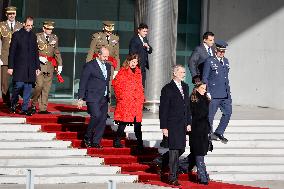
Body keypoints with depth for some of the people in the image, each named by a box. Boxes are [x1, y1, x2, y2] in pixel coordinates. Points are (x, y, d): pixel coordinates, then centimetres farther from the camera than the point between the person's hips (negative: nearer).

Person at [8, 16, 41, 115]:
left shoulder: (33, 36, 13)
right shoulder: (17, 35, 1)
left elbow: (36, 53, 17)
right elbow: (12, 52, -2)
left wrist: (38, 67, 11)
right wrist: (10, 66, -8)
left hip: (30, 67, 4)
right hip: (19, 66, -4)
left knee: (28, 88, 1)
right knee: (18, 85, -11)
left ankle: (25, 109, 4)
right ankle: (13, 104, 10)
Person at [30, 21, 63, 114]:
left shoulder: (55, 38, 14)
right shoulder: (37, 36, 2)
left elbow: (57, 52, 19)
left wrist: (60, 64, 14)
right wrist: (39, 58, -14)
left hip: (50, 65, 4)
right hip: (39, 64, -4)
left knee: (47, 87, 3)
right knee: (39, 85, -15)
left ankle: (43, 108, 6)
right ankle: (33, 105, 1)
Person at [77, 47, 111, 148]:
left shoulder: (107, 66, 16)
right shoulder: (90, 66, -5)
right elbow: (82, 83, -5)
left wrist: (107, 96, 17)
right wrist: (81, 98, -9)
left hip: (104, 98, 7)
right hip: (93, 98, -7)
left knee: (103, 119, 1)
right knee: (96, 116, -21)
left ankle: (96, 142, 8)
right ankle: (87, 137, -3)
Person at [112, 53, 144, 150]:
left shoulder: (138, 72, 16)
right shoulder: (123, 71, -3)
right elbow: (115, 83, -9)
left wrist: (141, 98, 14)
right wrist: (120, 95, -8)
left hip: (137, 102, 6)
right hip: (125, 102, -6)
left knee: (137, 123, 3)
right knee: (123, 122, -6)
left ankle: (140, 144, 4)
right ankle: (117, 141, 5)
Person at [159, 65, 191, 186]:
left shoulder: (185, 87, 13)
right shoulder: (167, 89, -8)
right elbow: (163, 109, -9)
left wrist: (188, 122, 13)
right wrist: (164, 127, -13)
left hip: (182, 125, 7)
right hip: (172, 125, -7)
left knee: (181, 149, 7)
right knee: (174, 150, -6)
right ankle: (172, 178, 0)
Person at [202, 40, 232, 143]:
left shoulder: (226, 61, 15)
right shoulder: (209, 61, -4)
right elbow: (204, 78, -5)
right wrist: (207, 92, -11)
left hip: (225, 94, 6)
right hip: (214, 93, -6)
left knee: (228, 112, -1)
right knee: (210, 115, 1)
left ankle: (219, 133, 12)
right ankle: (209, 134, 15)